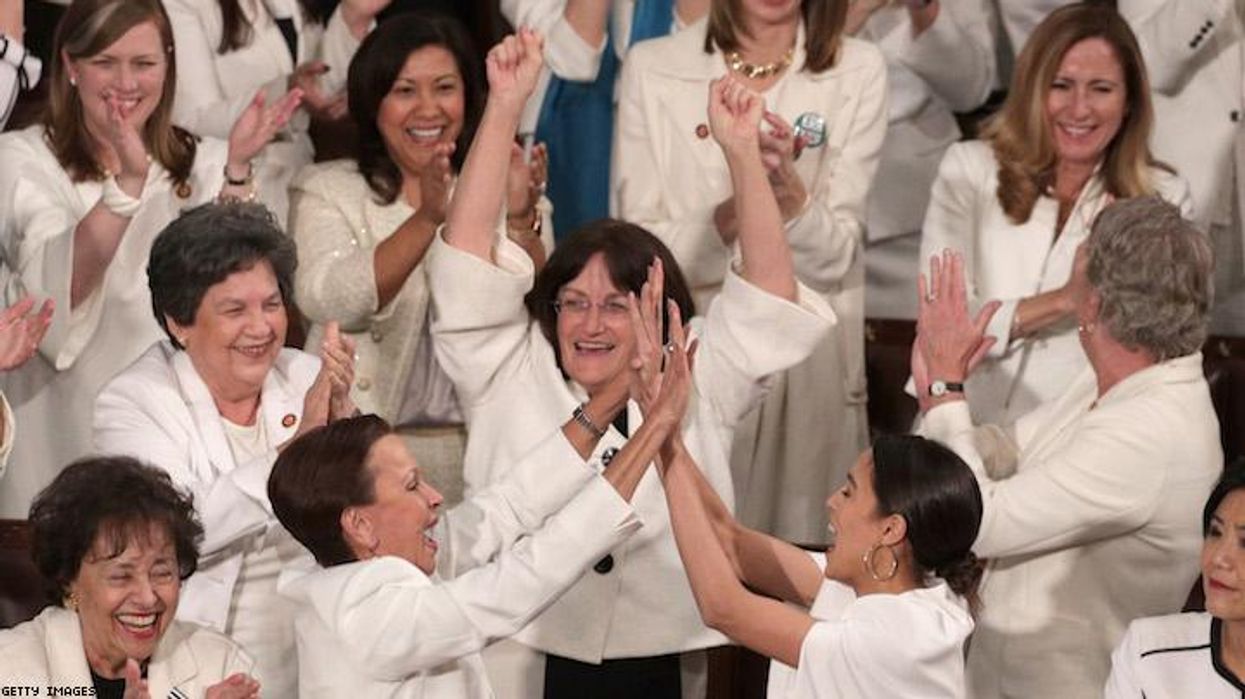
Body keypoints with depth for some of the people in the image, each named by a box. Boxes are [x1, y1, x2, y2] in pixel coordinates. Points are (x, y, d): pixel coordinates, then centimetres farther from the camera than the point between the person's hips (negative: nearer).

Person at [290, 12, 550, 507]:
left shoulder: (500, 189, 13)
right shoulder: (327, 190, 7)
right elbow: (327, 301, -11)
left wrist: (520, 220, -17)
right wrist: (428, 219, -23)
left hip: (487, 445, 2)